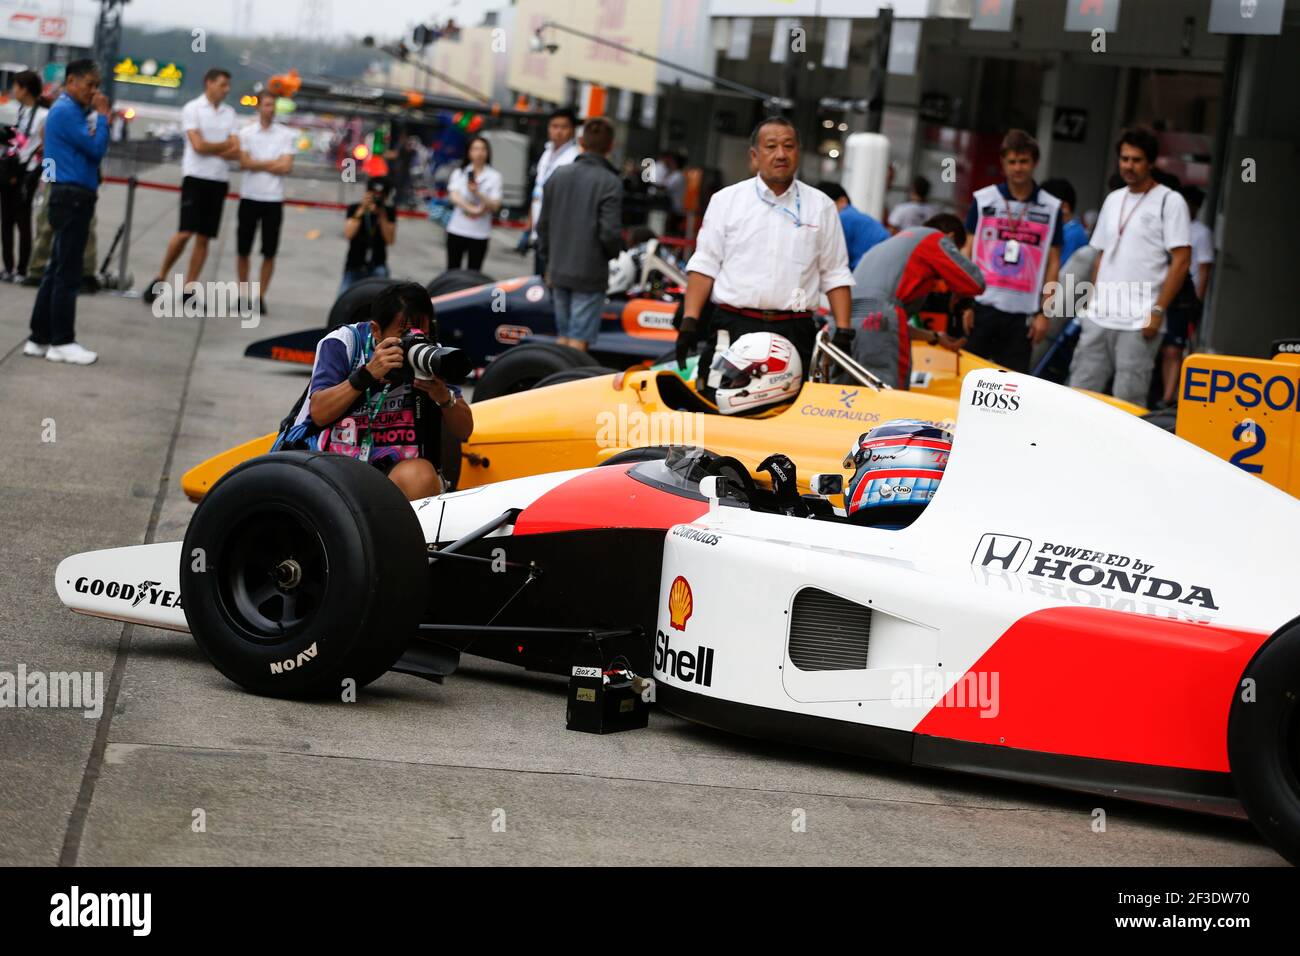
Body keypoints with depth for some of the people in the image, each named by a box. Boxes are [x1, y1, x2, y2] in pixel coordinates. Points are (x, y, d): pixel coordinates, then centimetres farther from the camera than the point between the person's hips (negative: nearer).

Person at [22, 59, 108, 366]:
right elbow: (96, 148, -18)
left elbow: (89, 150, 15)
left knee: (57, 271, 11)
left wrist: (97, 117, 5)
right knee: (67, 274, -6)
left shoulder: (72, 111, 17)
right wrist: (102, 116, -6)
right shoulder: (66, 112, -13)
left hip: (72, 198, 10)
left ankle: (40, 338, 14)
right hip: (72, 198, -10)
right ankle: (62, 342, -2)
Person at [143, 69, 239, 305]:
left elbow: (236, 152, 4)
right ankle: (160, 278, 3)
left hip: (219, 179, 5)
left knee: (204, 238, 3)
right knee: (185, 232, -13)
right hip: (196, 176, -5)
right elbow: (198, 145, -14)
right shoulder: (192, 109, -4)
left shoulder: (229, 113, 11)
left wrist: (211, 149, -10)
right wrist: (225, 145, -1)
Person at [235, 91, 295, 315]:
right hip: (249, 197, 0)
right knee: (243, 250, 5)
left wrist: (258, 165, -7)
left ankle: (260, 296, 9)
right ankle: (243, 292, 18)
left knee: (269, 253, 1)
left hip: (274, 199, 0)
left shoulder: (285, 134, 1)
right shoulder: (246, 133, 2)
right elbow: (244, 163, -10)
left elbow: (286, 167, -8)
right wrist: (273, 163, -9)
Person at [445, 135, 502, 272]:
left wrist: (477, 193, -22)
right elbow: (454, 197, -7)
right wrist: (472, 209, -21)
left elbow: (494, 206, -7)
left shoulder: (494, 176, 1)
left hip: (479, 233, -2)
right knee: (452, 270, 6)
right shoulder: (459, 173, 7)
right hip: (457, 229, 2)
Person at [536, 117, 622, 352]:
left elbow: (543, 225, 10)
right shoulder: (610, 183, -13)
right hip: (590, 274, -6)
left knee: (563, 336, 16)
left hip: (559, 271, 6)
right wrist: (613, 253, 5)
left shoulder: (558, 175, 5)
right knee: (579, 340, -3)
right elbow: (610, 232, -17)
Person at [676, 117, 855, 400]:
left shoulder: (821, 207, 12)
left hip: (795, 333, 1)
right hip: (732, 329, -1)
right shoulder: (726, 201, 10)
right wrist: (690, 321, -4)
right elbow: (704, 266, 6)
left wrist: (843, 333, 2)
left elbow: (835, 275, 11)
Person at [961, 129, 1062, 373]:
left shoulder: (1051, 208, 4)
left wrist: (1044, 313, 1)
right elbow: (967, 252, 6)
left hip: (1022, 313, 0)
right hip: (982, 305, 0)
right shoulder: (983, 200, 5)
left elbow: (1053, 263, 6)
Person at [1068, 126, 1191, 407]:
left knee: (1127, 401, -7)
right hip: (1099, 317, 6)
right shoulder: (1113, 200, 17)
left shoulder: (1169, 201, -3)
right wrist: (1092, 301, 15)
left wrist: (1158, 310, -14)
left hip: (1139, 322, -6)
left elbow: (1181, 260, -8)